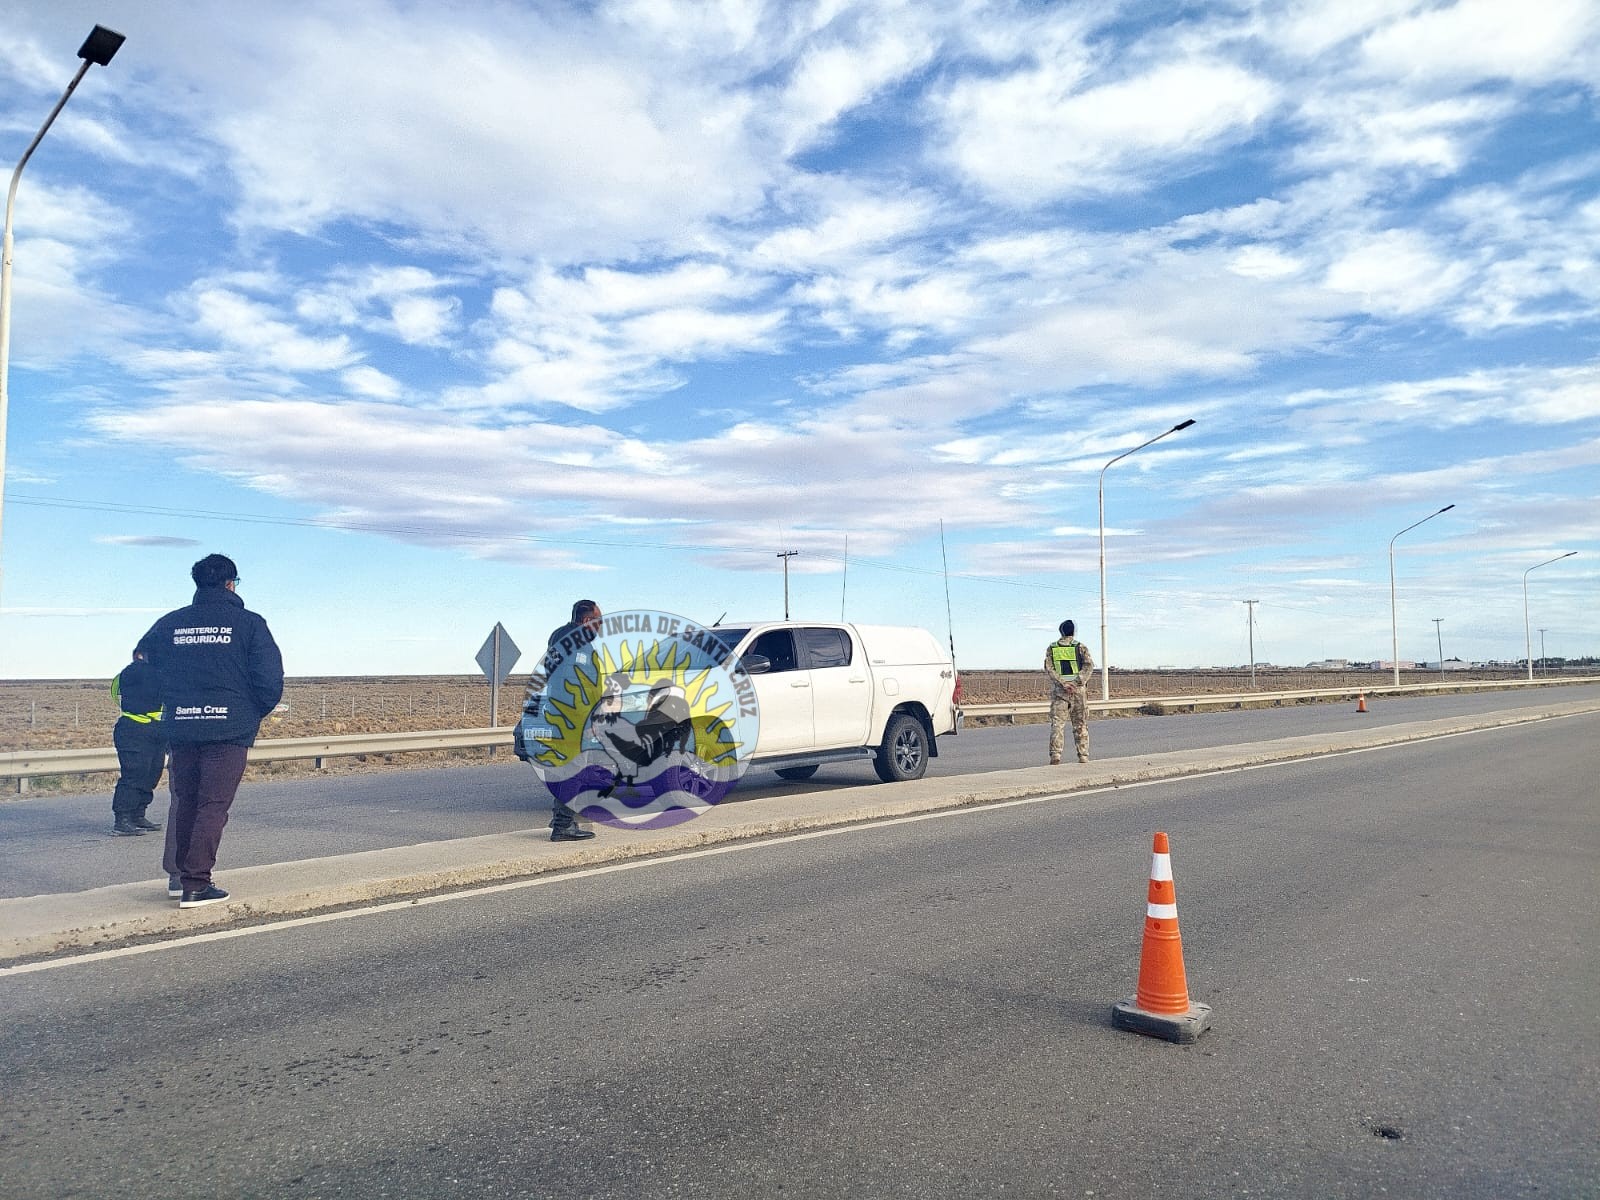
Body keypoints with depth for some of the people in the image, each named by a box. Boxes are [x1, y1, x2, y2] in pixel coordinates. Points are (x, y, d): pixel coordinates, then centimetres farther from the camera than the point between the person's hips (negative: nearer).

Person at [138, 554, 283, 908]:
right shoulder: (249, 623, -4)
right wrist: (256, 713, 9)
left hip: (181, 728, 4)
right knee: (214, 805, -1)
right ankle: (196, 884, -3)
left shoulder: (169, 624, 8)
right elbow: (270, 680, -9)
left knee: (185, 802, 17)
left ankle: (178, 875, 24)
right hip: (230, 729, -4)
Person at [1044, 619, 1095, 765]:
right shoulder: (1081, 647, 4)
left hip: (1058, 689, 0)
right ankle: (1083, 756, 9)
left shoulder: (1051, 648, 8)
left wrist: (1062, 683, -13)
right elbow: (1089, 665, -10)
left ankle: (1055, 756, -14)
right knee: (1080, 724, 8)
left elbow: (1048, 668, -5)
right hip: (1078, 690, 0)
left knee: (1057, 723, -1)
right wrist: (1077, 682, -17)